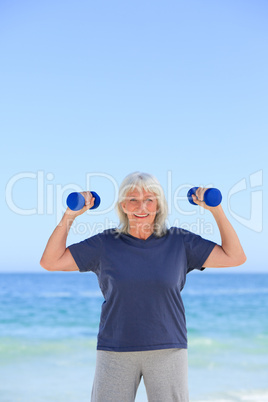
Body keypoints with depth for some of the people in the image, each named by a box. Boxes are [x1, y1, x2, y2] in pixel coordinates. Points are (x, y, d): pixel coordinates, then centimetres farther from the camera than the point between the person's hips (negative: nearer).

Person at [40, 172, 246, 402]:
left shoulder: (180, 242, 5)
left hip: (168, 351, 0)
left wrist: (216, 210, -2)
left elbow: (235, 257, 4)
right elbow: (50, 262, 4)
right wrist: (70, 215, -4)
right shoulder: (105, 244, 3)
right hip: (115, 353, 0)